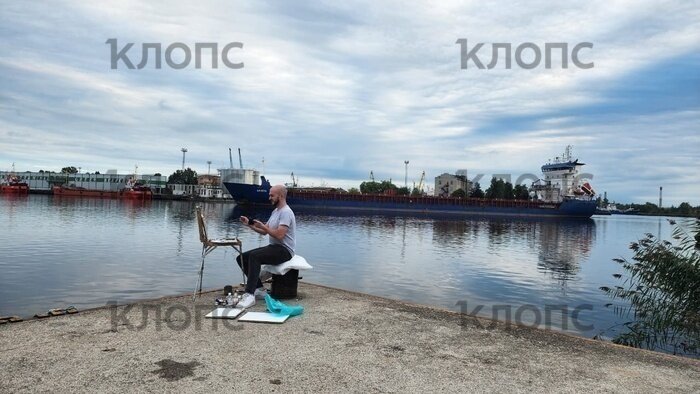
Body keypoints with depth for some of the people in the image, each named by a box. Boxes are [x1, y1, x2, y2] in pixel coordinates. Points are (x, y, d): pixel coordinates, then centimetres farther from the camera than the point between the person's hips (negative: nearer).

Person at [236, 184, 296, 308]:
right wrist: (249, 224, 10)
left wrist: (263, 226, -18)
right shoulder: (275, 211, 19)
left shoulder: (286, 212, -15)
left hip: (284, 250, -10)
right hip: (273, 247, 10)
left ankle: (250, 295, -34)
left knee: (254, 256, -33)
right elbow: (264, 232, 22)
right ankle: (259, 289, 2)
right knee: (241, 258, -2)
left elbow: (279, 235, -26)